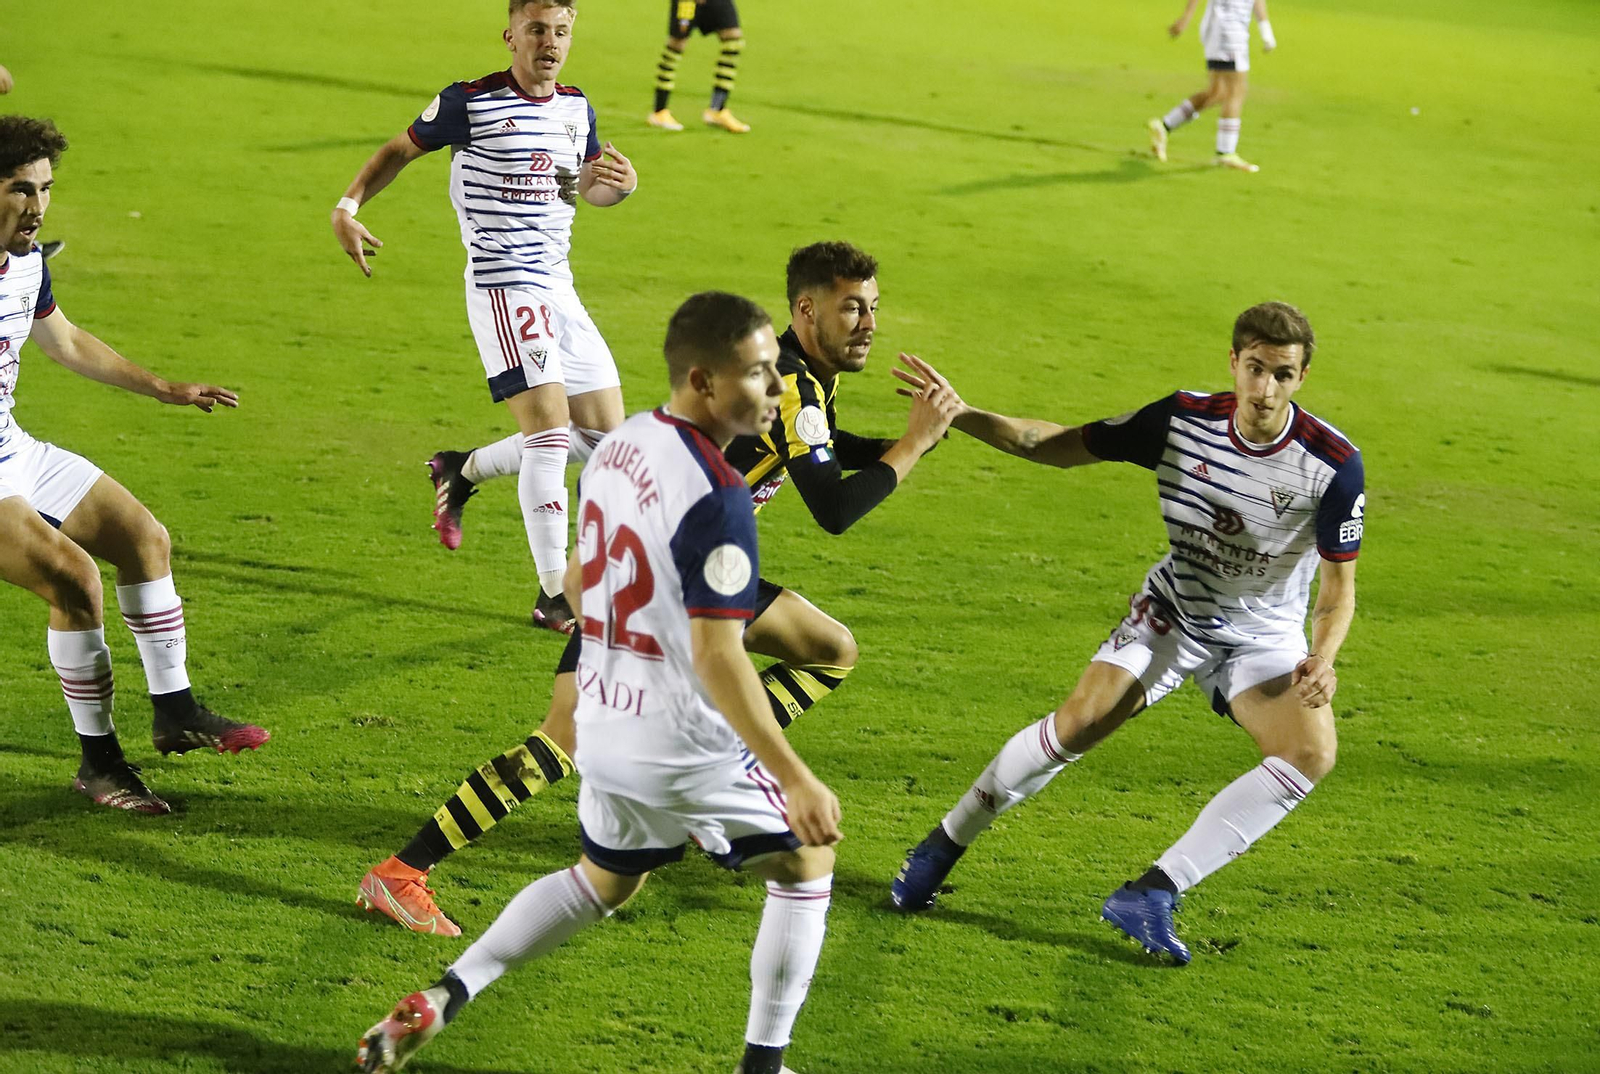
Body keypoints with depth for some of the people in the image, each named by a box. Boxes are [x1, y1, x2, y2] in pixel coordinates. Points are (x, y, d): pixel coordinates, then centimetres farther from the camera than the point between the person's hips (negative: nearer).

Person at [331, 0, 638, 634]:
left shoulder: (577, 108, 10)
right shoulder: (469, 103, -7)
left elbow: (591, 188, 23)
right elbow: (400, 150, 5)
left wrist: (619, 183, 0)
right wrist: (348, 207, -6)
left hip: (558, 288, 8)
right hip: (503, 283, -8)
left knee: (606, 434, 8)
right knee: (550, 426, -18)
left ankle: (460, 473, 27)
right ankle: (553, 598, -13)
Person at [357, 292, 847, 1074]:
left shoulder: (617, 446, 2)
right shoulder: (715, 495, -24)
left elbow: (576, 583, 15)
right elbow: (717, 658, -27)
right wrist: (796, 779, -25)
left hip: (604, 730, 8)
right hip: (688, 750, -8)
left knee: (604, 881, 30)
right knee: (805, 865, 15)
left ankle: (442, 999, 20)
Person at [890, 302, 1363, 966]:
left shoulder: (1334, 464, -21)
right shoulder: (1184, 420, -16)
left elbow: (1340, 585, -12)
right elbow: (1064, 447, -5)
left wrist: (1322, 660, -32)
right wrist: (960, 416, -16)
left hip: (1265, 636, 0)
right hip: (1174, 610, 0)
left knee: (1311, 753, -26)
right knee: (1080, 722, -19)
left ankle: (1151, 895, -23)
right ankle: (944, 845, 3)